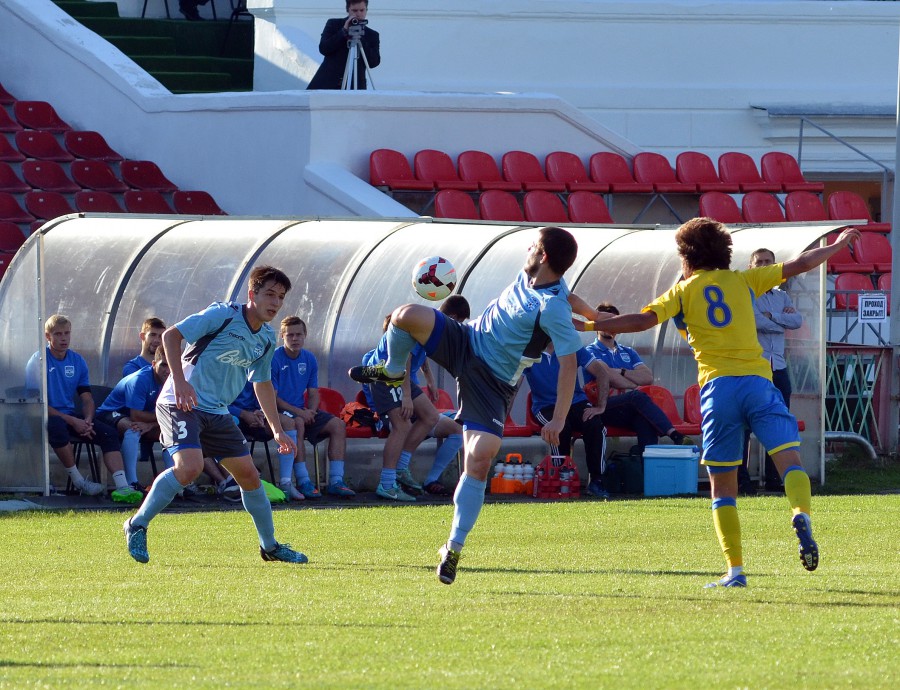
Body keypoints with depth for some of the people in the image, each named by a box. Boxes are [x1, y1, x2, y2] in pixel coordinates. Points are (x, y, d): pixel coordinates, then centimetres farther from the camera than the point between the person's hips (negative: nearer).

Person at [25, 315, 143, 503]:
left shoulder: (77, 361, 10)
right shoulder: (38, 361, -8)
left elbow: (87, 399, 11)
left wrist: (87, 420, -13)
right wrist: (72, 422, -20)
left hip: (70, 415, 6)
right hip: (47, 417, -6)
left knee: (109, 434, -16)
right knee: (58, 427, -41)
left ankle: (122, 487, -27)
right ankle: (78, 481, -25)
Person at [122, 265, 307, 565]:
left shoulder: (266, 339, 10)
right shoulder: (222, 315, -13)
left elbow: (262, 383, 25)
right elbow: (171, 335, -15)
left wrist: (277, 429, 23)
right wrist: (179, 381, -26)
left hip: (216, 413, 8)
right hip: (181, 404, -8)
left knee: (249, 475, 7)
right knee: (189, 467, -28)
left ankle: (270, 546, 23)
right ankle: (137, 524, -13)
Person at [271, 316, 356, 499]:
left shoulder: (309, 359, 9)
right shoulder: (274, 359, -11)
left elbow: (313, 393, 13)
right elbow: (271, 397, -15)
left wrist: (311, 411, -9)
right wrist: (298, 412, -21)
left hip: (302, 411, 7)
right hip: (280, 412, -7)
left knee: (338, 425, -9)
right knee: (297, 424, -37)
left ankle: (335, 481, -13)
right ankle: (303, 482, -38)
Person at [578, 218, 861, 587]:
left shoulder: (683, 290, 12)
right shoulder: (743, 280, 17)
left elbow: (643, 320, -1)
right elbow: (800, 265, 22)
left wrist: (587, 326, 4)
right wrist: (838, 245, 36)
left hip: (717, 386, -1)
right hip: (757, 380, 1)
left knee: (723, 487, 6)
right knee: (790, 460, -7)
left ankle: (735, 570, -1)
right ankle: (801, 515, -39)